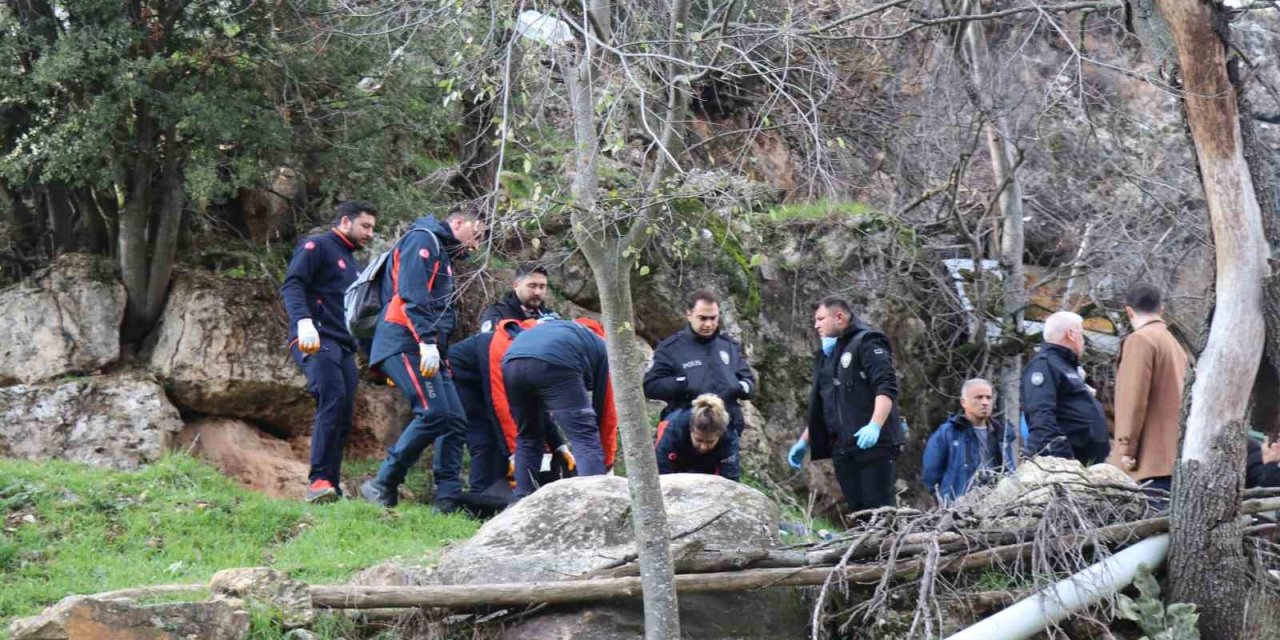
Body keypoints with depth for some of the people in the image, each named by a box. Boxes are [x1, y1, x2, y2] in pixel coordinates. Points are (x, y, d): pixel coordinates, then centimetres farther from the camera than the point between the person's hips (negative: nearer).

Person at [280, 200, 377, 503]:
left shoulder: (352, 264, 29)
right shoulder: (317, 247, 3)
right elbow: (292, 284, -11)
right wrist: (303, 321, -28)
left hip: (344, 347, 9)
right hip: (316, 341, -9)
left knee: (343, 418, 0)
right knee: (333, 400, -25)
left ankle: (332, 488, 0)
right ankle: (319, 480, -29)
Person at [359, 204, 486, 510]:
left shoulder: (443, 255, 28)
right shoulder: (422, 239, -3)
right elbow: (412, 293, -17)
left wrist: (441, 355, 14)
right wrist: (427, 342, -25)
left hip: (427, 350, 10)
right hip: (405, 343, -10)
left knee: (456, 421, 1)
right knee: (434, 413, -21)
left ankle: (448, 501, -1)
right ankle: (382, 486, -13)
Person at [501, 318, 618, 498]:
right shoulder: (599, 345, 32)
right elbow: (606, 407, 29)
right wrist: (606, 460, 38)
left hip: (511, 361, 5)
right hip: (555, 363, -5)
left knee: (528, 438, 24)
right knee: (585, 438, -1)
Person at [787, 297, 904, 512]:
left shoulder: (866, 343, -1)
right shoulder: (826, 356, 24)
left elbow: (887, 387, -14)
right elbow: (819, 408, 31)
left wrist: (875, 426, -27)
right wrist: (805, 442, 22)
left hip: (873, 443, -7)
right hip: (842, 449, 7)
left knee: (878, 509, -13)